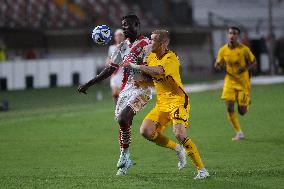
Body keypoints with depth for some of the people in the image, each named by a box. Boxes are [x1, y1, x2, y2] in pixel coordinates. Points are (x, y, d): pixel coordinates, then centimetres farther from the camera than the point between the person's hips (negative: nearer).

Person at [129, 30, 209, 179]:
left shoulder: (171, 58, -18)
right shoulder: (152, 57, 9)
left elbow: (158, 71, -38)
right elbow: (152, 79, 23)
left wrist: (136, 66, -26)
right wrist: (141, 82, 2)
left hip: (178, 101, -8)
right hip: (161, 103, 8)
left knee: (179, 133, -25)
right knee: (146, 131, -6)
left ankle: (202, 169, -16)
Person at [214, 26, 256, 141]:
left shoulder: (244, 49, -12)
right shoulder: (223, 51, -4)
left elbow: (254, 63, -1)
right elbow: (219, 65, 9)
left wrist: (246, 68, -22)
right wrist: (218, 65, -16)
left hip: (243, 83, -2)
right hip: (230, 81, 2)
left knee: (242, 112, 0)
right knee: (229, 108, -14)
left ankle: (245, 104, 40)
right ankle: (239, 133, 0)